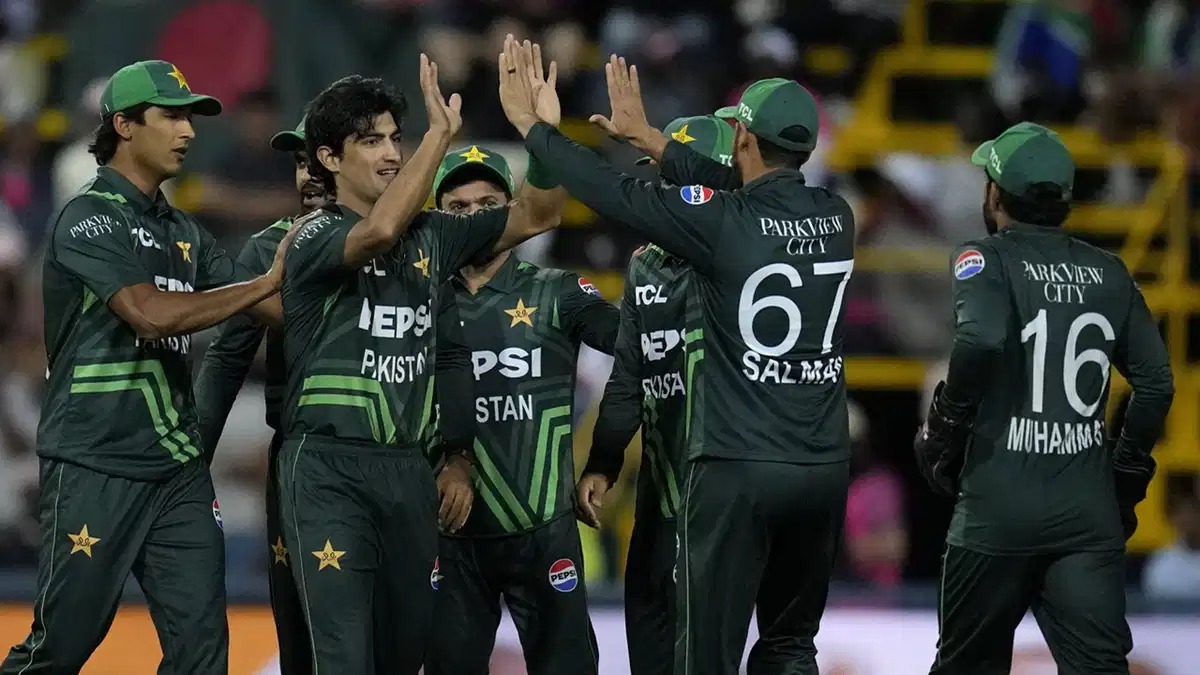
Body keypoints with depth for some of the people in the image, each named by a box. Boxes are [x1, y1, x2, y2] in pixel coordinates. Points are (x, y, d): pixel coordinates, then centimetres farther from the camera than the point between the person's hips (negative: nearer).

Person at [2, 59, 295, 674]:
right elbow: (151, 314, -21)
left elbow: (280, 307, 13)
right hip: (94, 468, -7)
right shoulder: (90, 219, -8)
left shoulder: (182, 232, 16)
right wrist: (266, 282, -13)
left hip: (177, 467, 7)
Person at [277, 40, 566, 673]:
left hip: (407, 470, 6)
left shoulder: (429, 234, 11)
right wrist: (441, 132, -26)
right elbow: (379, 230, -30)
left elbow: (536, 215, 12)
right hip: (328, 469, -6)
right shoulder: (316, 237, -8)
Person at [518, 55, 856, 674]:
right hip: (824, 467, 5)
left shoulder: (721, 222, -12)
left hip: (736, 468, -5)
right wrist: (651, 140, 24)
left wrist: (533, 129, 8)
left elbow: (615, 194, -6)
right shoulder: (835, 218, 4)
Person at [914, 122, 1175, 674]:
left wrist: (941, 437, -10)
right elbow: (1156, 383, 9)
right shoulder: (1109, 273, 11)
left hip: (999, 508, -3)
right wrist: (1127, 477, 21)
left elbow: (981, 340, -23)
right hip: (1089, 513, 3)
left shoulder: (987, 259, -3)